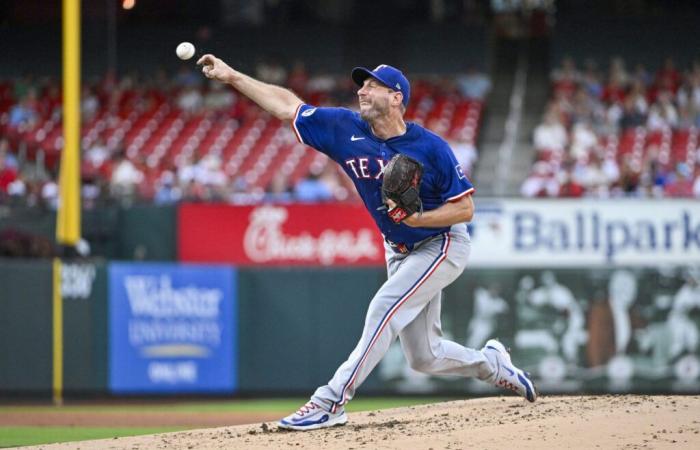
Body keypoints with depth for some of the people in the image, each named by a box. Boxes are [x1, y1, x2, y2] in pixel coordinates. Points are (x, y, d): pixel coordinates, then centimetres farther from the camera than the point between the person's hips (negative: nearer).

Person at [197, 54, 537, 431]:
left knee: (384, 309, -24)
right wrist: (232, 76, -13)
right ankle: (493, 364, 37)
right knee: (423, 357, 9)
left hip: (442, 245, -6)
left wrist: (418, 218, -33)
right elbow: (287, 105, -7)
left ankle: (331, 402, -25)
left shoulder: (430, 148, -22)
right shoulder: (346, 130, -9)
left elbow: (465, 208, -18)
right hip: (399, 251, 7)